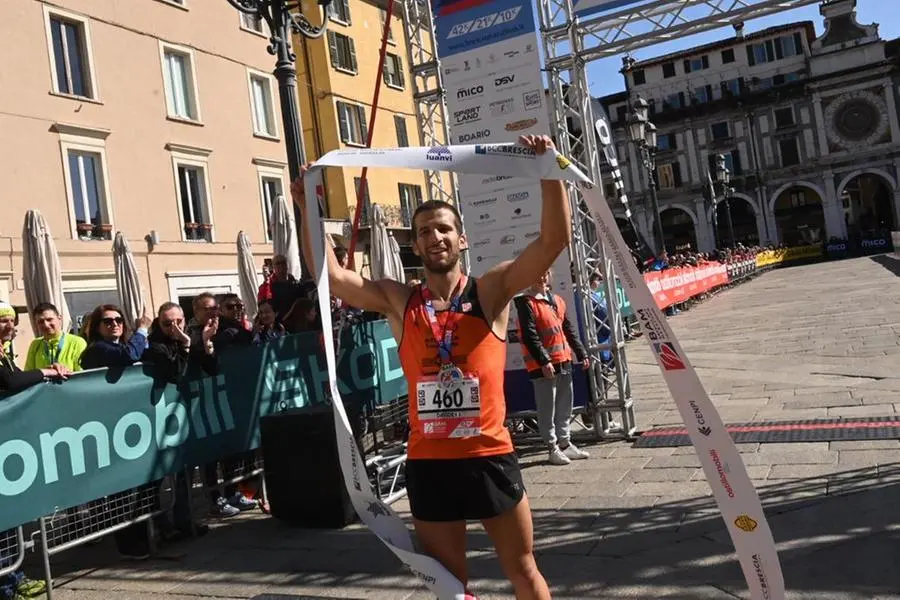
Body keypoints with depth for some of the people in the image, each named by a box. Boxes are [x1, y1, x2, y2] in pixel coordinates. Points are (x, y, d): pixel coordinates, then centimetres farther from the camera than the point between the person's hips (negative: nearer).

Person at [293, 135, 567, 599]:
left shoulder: (491, 292, -2)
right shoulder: (399, 303, 4)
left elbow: (554, 239, -10)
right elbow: (330, 274, -1)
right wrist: (308, 210, -4)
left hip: (489, 457, -2)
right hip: (427, 463, 2)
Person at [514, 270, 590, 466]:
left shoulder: (557, 301, 15)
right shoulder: (526, 303, -9)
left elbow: (569, 330, 20)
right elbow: (529, 336, -16)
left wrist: (581, 354, 16)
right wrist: (543, 361, -22)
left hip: (564, 361, 8)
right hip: (542, 364, -8)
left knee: (565, 405, 14)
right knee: (547, 408, -1)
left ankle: (565, 444, 25)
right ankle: (552, 448, 8)